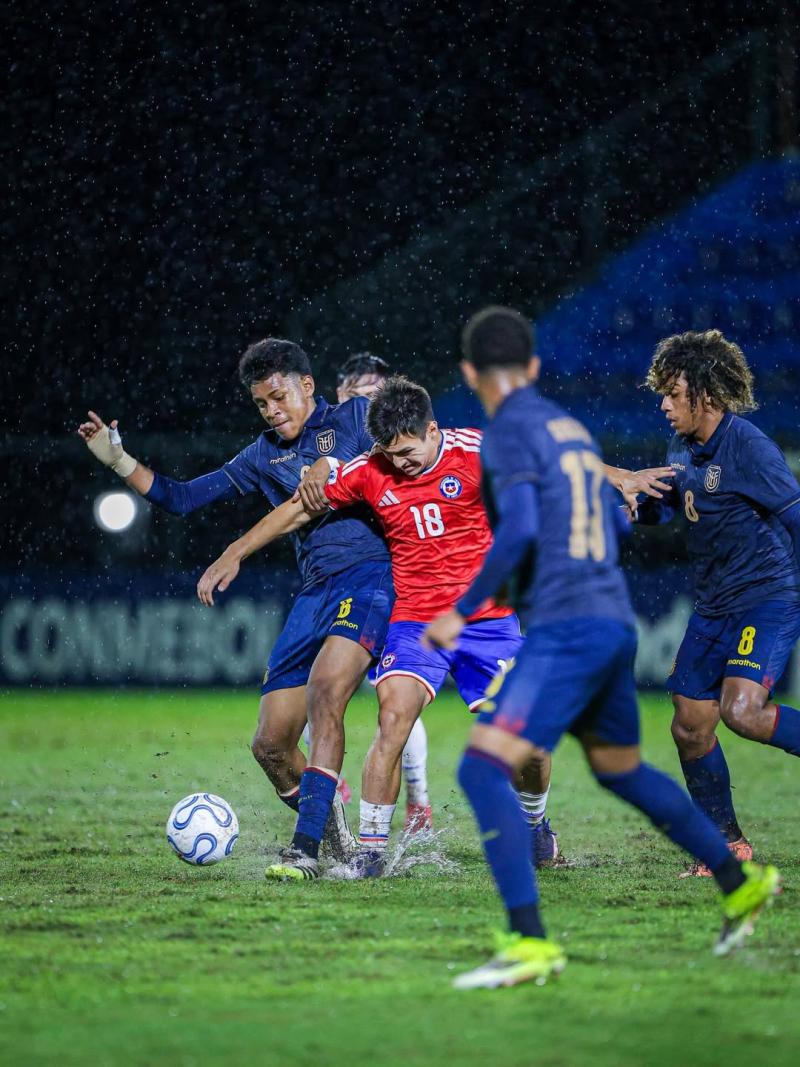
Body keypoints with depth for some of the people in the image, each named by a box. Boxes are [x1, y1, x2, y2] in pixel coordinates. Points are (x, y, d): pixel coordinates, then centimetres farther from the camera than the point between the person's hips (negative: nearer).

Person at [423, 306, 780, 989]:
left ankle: (531, 943, -23)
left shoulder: (509, 430, -6)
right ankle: (741, 883, 35)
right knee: (622, 772, 26)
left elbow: (519, 530, -18)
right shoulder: (572, 428, 19)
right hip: (615, 622, 9)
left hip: (565, 629, -9)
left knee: (484, 771, -13)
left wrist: (463, 612, -14)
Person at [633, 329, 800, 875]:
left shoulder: (749, 448, -17)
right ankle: (729, 845, 22)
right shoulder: (683, 450, 8)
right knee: (690, 728, 8)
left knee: (741, 711, -28)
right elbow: (665, 508, 22)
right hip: (714, 606, 9)